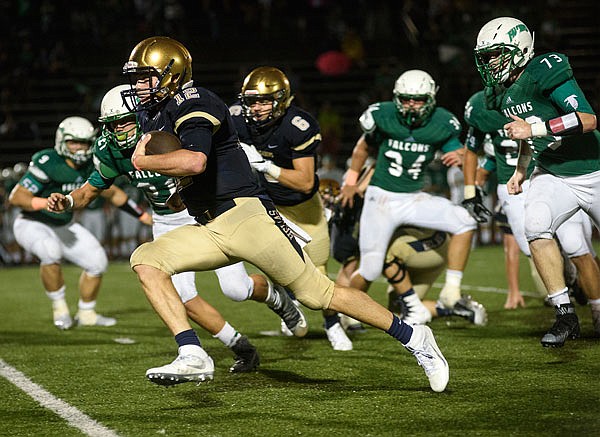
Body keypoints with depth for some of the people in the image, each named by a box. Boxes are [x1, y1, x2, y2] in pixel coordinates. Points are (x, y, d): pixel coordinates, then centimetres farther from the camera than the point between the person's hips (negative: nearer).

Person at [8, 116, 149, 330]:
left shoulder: (90, 167, -5)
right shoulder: (47, 164, -26)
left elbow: (113, 193, 9)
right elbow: (16, 197, -26)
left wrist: (145, 216, 8)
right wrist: (47, 203, -41)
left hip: (64, 226, 7)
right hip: (32, 224, -7)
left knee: (97, 262, 1)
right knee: (51, 251, -36)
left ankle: (86, 314, 22)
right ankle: (59, 307, -15)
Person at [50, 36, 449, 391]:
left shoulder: (193, 104, -13)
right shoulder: (154, 114, 16)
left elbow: (194, 162, -31)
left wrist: (145, 161, -19)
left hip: (244, 214, -9)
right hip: (209, 229, 9)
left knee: (318, 294, -6)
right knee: (146, 261, -9)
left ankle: (412, 337, 6)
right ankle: (193, 355, -17)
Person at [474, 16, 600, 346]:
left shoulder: (545, 72, -22)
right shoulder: (501, 93, 2)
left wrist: (535, 128, -32)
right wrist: (521, 170, 11)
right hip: (554, 176, 5)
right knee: (536, 223, -22)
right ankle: (565, 314, -18)